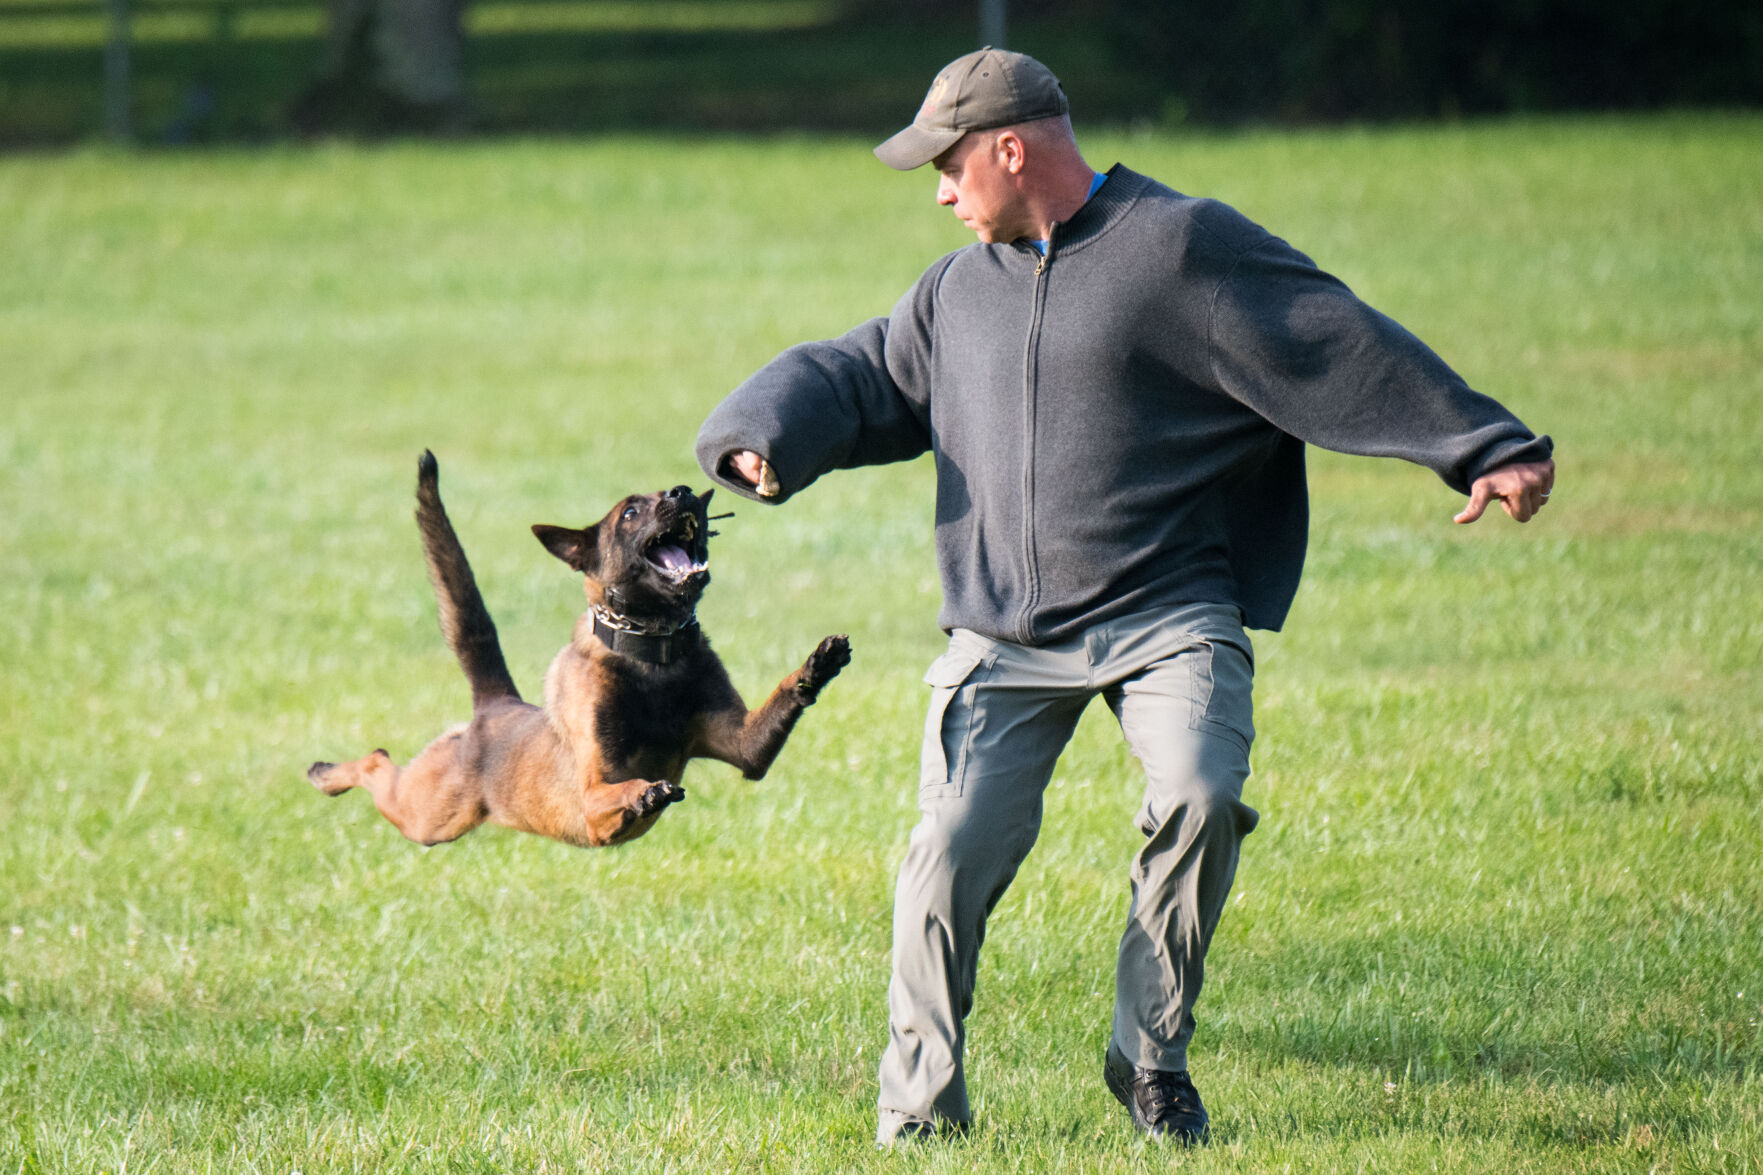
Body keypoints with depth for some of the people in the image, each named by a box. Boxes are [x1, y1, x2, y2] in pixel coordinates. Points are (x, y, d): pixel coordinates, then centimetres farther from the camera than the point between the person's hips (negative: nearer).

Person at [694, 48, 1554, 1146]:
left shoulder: (1185, 249, -4)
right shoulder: (957, 292, 15)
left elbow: (1346, 350, -7)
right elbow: (857, 375, 23)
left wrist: (1490, 450, -12)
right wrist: (763, 437, 0)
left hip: (1168, 615, -4)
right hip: (1005, 638, 4)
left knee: (1199, 797, -25)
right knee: (953, 849, -10)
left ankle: (1151, 1059, -5)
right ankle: (920, 1097, 6)